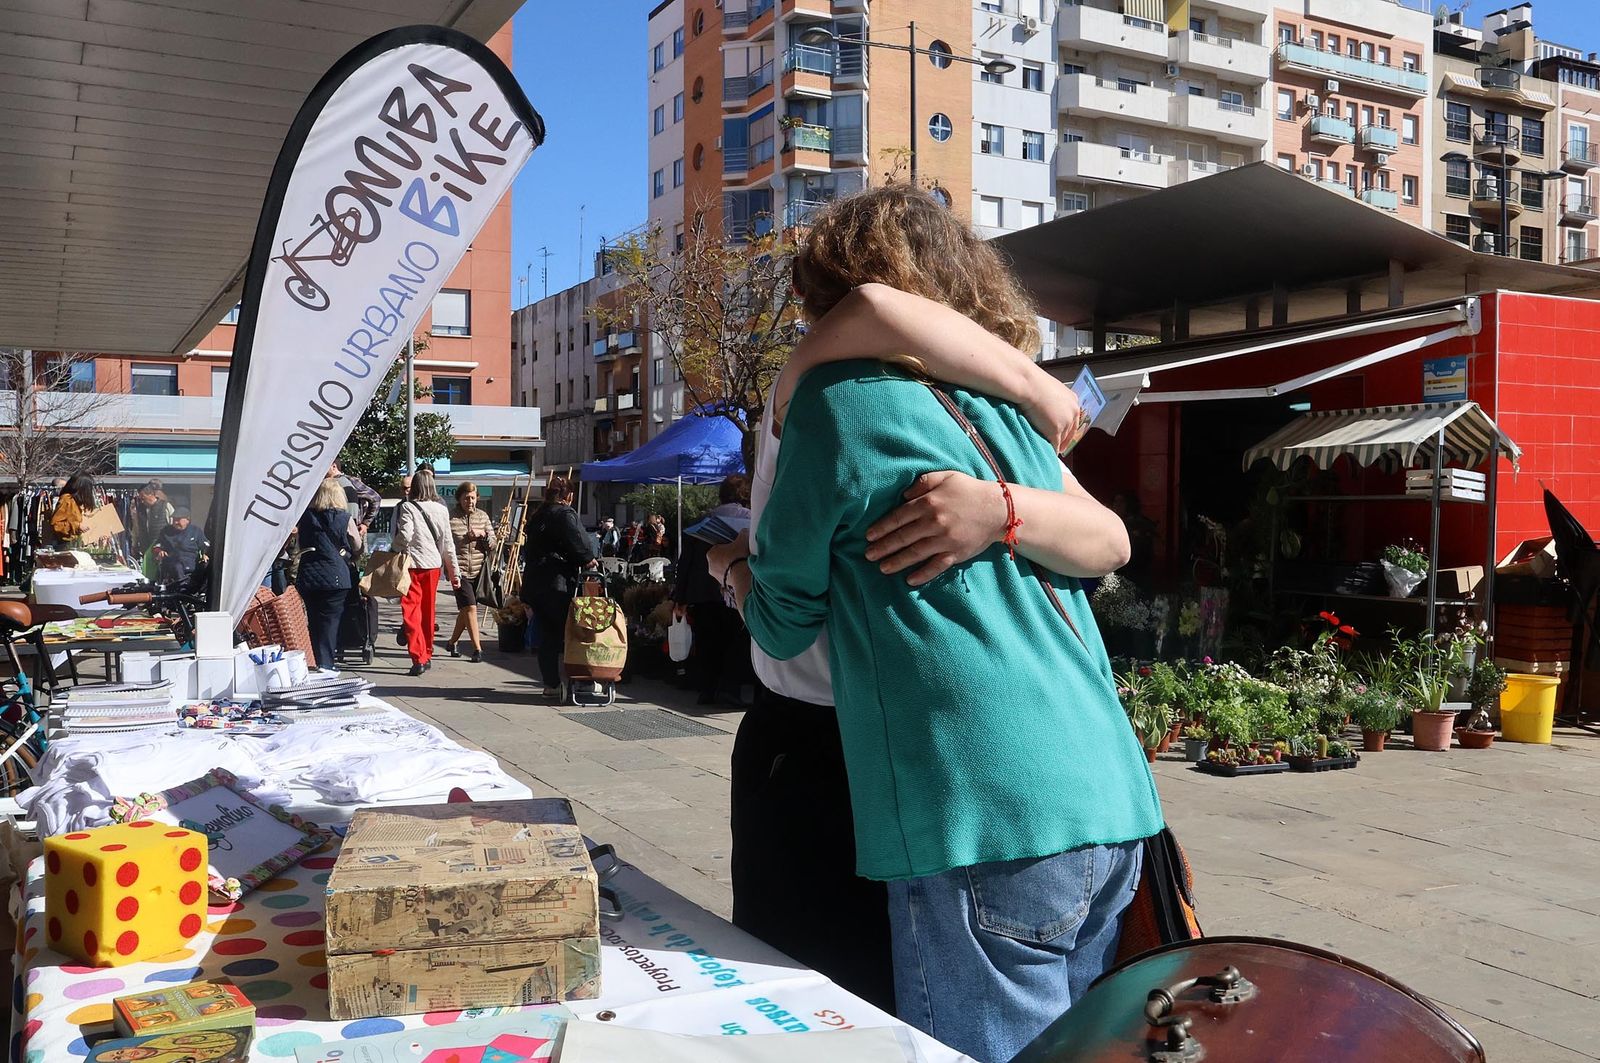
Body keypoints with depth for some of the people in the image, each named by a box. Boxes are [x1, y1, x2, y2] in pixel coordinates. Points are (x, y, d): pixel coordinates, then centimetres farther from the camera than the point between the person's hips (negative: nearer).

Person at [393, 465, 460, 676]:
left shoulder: (407, 507, -7)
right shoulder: (441, 509, 6)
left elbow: (404, 536, -18)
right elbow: (447, 544, 8)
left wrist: (394, 551, 2)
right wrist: (454, 572, 13)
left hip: (413, 564, -4)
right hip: (434, 565, 4)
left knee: (411, 612, -2)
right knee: (428, 612, 16)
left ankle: (418, 658, -12)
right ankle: (427, 656, 26)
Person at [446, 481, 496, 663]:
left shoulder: (483, 516, 8)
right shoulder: (451, 519, -5)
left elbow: (492, 544, 7)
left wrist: (483, 536, -13)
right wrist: (466, 539, -16)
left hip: (478, 571, 5)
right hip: (459, 571, -5)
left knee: (465, 610, 14)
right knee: (470, 608, -12)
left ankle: (452, 642, 32)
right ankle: (478, 649, -9)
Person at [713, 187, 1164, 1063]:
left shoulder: (837, 396, -2)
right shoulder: (995, 403, 18)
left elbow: (784, 622, 5)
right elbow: (1109, 543, 10)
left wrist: (732, 570, 25)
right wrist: (1009, 511, -4)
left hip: (991, 824, -8)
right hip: (1107, 801, 8)